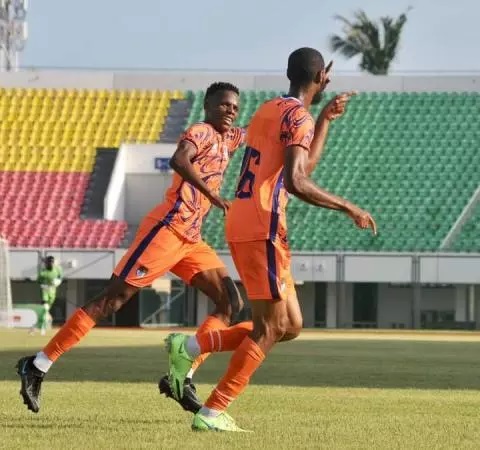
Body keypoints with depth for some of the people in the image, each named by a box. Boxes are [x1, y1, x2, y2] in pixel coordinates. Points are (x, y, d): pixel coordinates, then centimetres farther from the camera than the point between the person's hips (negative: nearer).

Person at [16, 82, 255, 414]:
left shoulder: (227, 139, 18)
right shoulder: (201, 132, -7)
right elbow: (179, 161, -29)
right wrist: (212, 195, -33)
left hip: (190, 240, 9)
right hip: (166, 229, -9)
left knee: (231, 303, 0)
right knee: (112, 300, -10)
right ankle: (37, 366, -7)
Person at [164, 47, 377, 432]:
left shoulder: (271, 110, 18)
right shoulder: (298, 118, -11)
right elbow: (296, 182, -23)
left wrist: (326, 119, 31)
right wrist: (347, 208, -17)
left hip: (242, 226, 9)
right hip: (262, 230, -9)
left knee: (291, 325, 12)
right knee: (269, 329, -4)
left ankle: (189, 347, 9)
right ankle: (212, 412, -6)